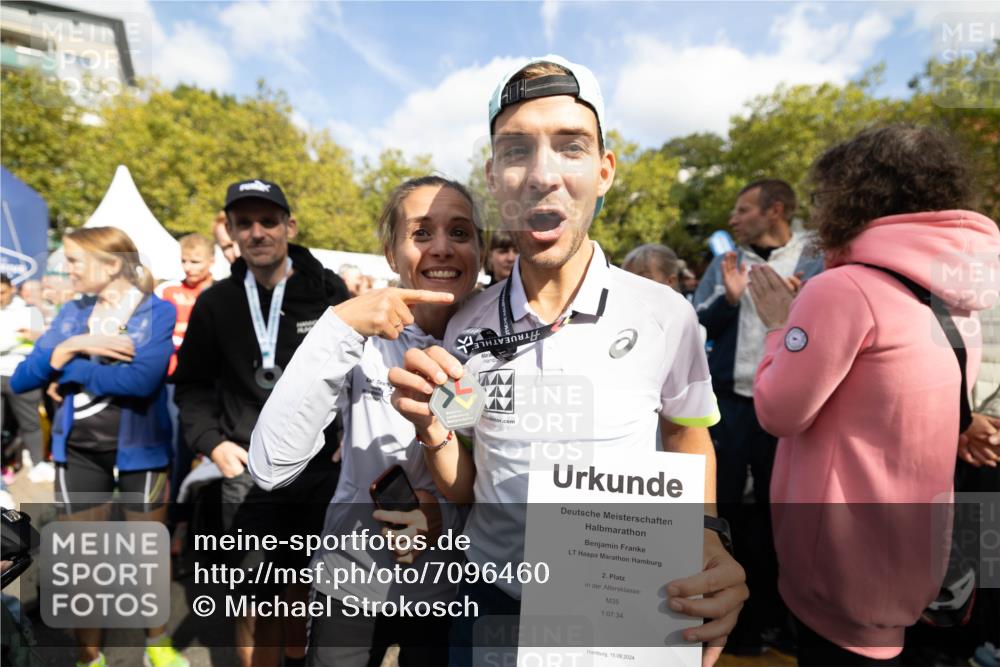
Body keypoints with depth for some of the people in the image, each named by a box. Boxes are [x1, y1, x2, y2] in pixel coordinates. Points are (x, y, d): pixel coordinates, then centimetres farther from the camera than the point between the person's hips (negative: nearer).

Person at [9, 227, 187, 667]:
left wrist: (69, 369, -13)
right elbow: (20, 380, 1)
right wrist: (72, 345, -15)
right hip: (79, 451, 4)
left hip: (140, 448, -3)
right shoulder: (72, 313, 5)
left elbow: (143, 379, -25)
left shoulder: (158, 312, -9)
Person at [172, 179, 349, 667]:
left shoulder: (328, 292, -5)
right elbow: (192, 383, 10)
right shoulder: (216, 303, 1)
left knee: (311, 588, 19)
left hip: (325, 469, 0)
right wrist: (211, 441, -3)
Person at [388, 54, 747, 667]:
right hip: (491, 603, 2)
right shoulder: (466, 327, -10)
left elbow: (690, 444, 1)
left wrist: (707, 544, -17)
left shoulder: (667, 316, -17)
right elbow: (464, 489, 0)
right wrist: (434, 429, -20)